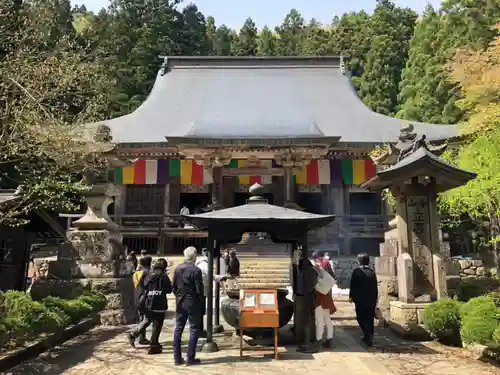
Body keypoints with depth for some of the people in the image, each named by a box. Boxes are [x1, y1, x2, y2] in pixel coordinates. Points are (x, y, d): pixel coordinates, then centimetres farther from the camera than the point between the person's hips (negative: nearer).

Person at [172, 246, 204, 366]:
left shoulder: (177, 269, 1)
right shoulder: (196, 270, -15)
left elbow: (173, 286, 6)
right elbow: (199, 290, -13)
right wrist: (200, 303, 0)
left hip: (180, 303, 5)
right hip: (193, 303, -5)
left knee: (178, 329, 11)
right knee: (194, 330, 4)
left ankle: (177, 358, 16)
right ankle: (190, 358, 6)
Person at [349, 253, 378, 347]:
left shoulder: (357, 271, -11)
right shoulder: (372, 272, 1)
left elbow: (353, 285, -8)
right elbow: (375, 287, 6)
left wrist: (351, 296, 4)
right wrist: (375, 298, 16)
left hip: (360, 299, -4)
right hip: (371, 299, 4)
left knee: (361, 318, 3)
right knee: (370, 319, 13)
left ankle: (368, 337, -9)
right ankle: (369, 337, 20)